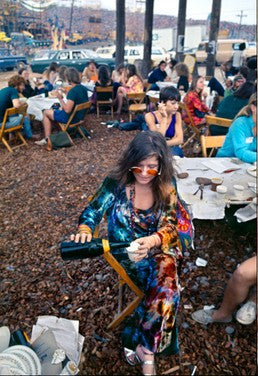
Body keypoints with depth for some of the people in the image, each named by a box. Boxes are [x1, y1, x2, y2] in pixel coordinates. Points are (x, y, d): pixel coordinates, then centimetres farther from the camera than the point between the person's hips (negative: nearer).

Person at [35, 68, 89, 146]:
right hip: (80, 116, 9)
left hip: (71, 118, -9)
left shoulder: (73, 91, -27)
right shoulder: (83, 88, 0)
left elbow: (67, 110, -29)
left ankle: (47, 139, 9)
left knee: (46, 113, 8)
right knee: (60, 108, 35)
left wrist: (60, 99, -18)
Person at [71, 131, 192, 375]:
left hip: (158, 249, 2)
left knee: (165, 283, -27)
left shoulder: (166, 188, -7)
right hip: (125, 252, -1)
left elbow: (169, 226, -12)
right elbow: (93, 211, -11)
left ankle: (141, 345, -7)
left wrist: (152, 241, -35)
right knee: (165, 287, -20)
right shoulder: (117, 182, -12)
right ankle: (147, 349, 1)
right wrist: (84, 230, -34)